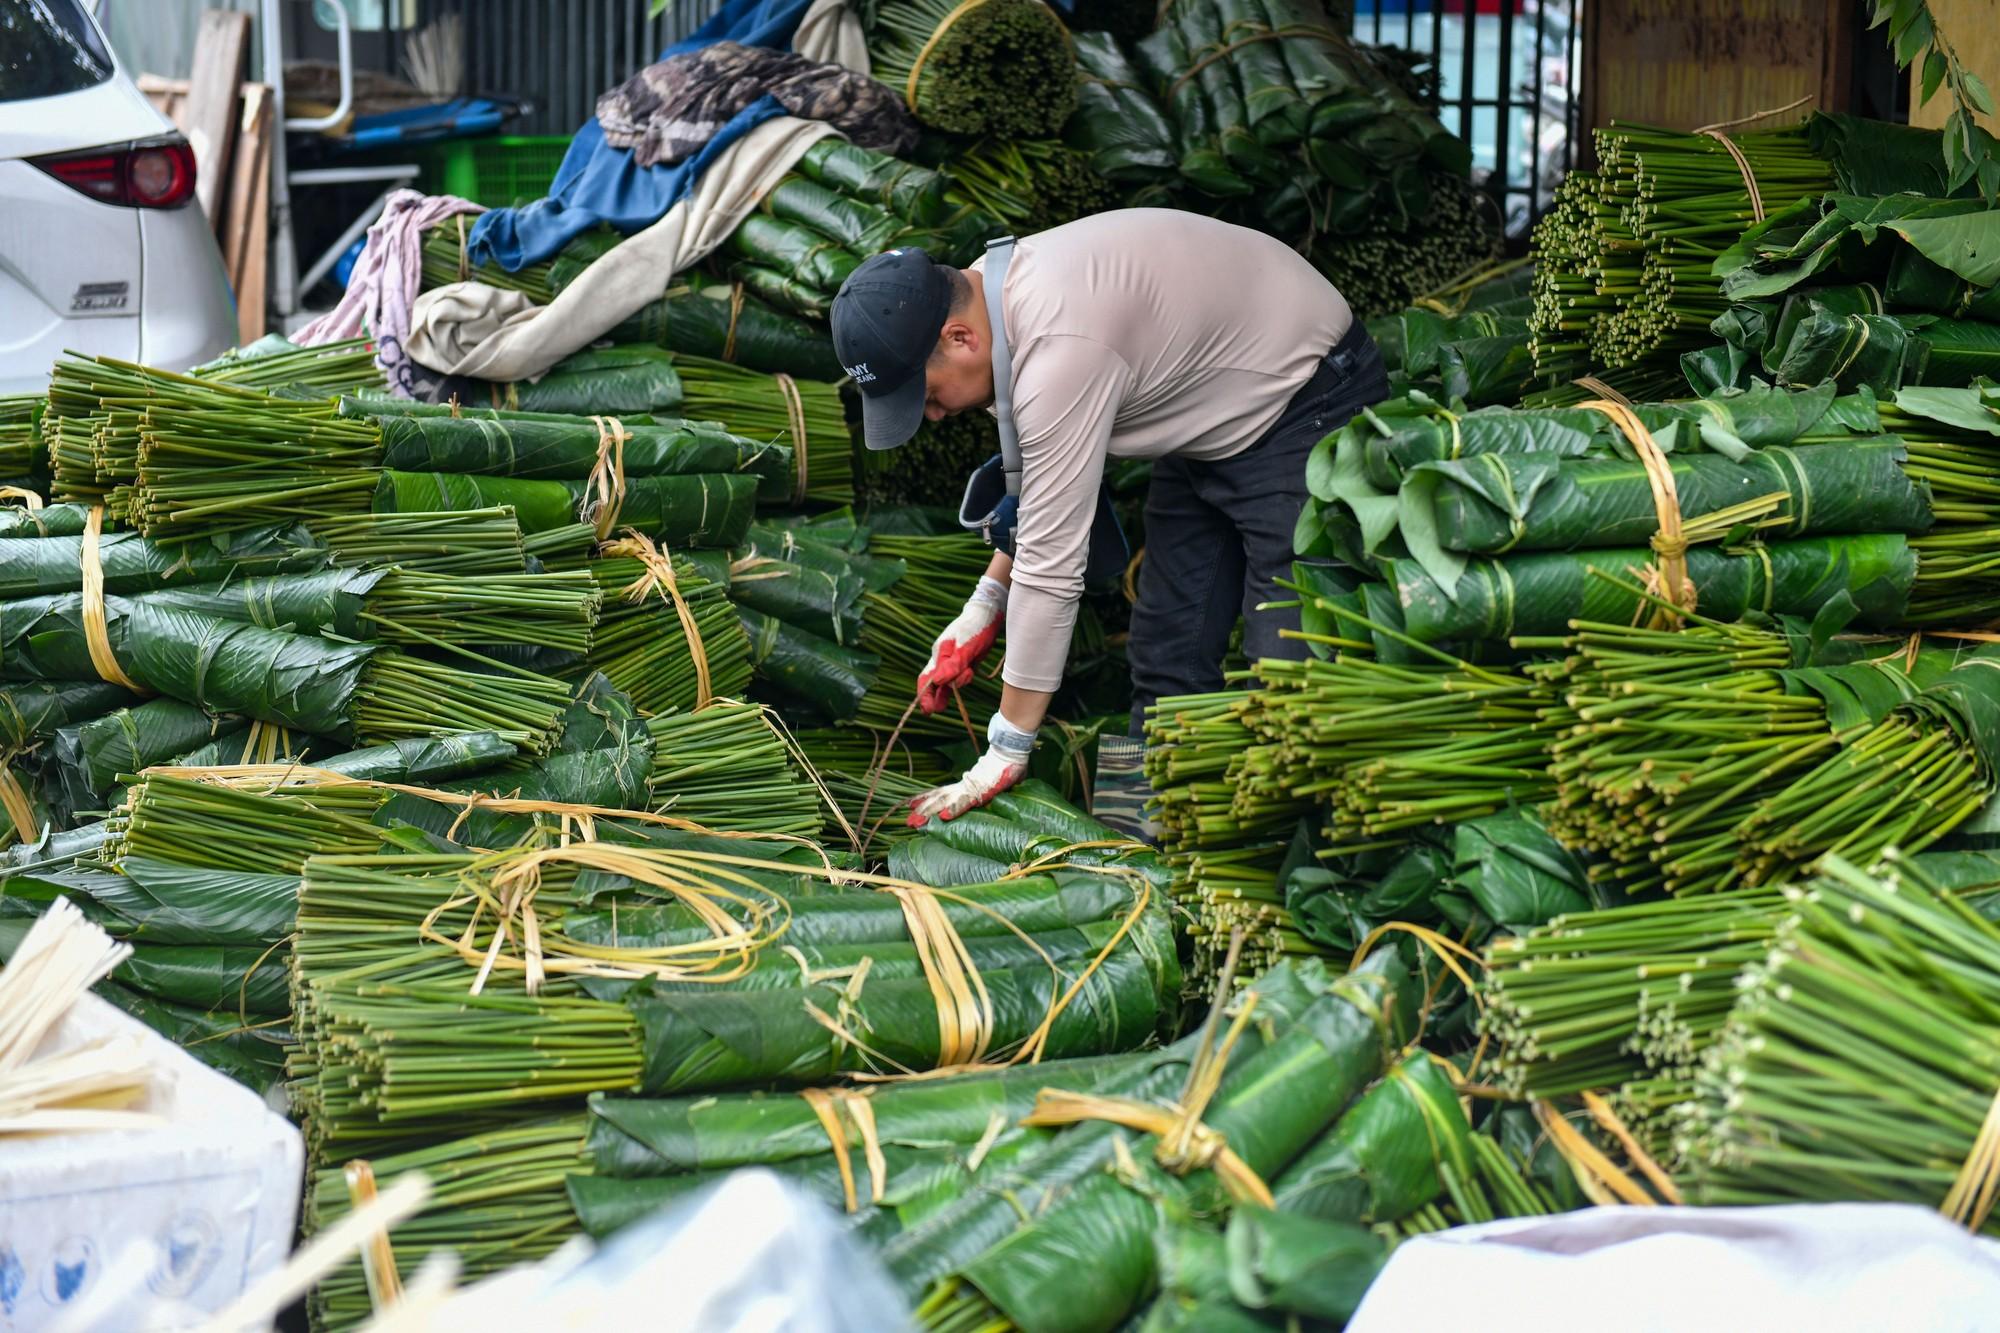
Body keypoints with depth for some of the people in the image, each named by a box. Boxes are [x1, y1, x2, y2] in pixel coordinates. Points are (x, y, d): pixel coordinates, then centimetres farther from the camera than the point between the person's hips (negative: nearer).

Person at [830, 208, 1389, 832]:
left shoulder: (1060, 352, -35)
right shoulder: (993, 296, -5)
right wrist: (984, 607, 4)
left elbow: (1050, 565, -31)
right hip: (1213, 426, 10)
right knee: (1168, 661, 8)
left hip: (1308, 411, -10)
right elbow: (1044, 484, 11)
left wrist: (1006, 752, -24)